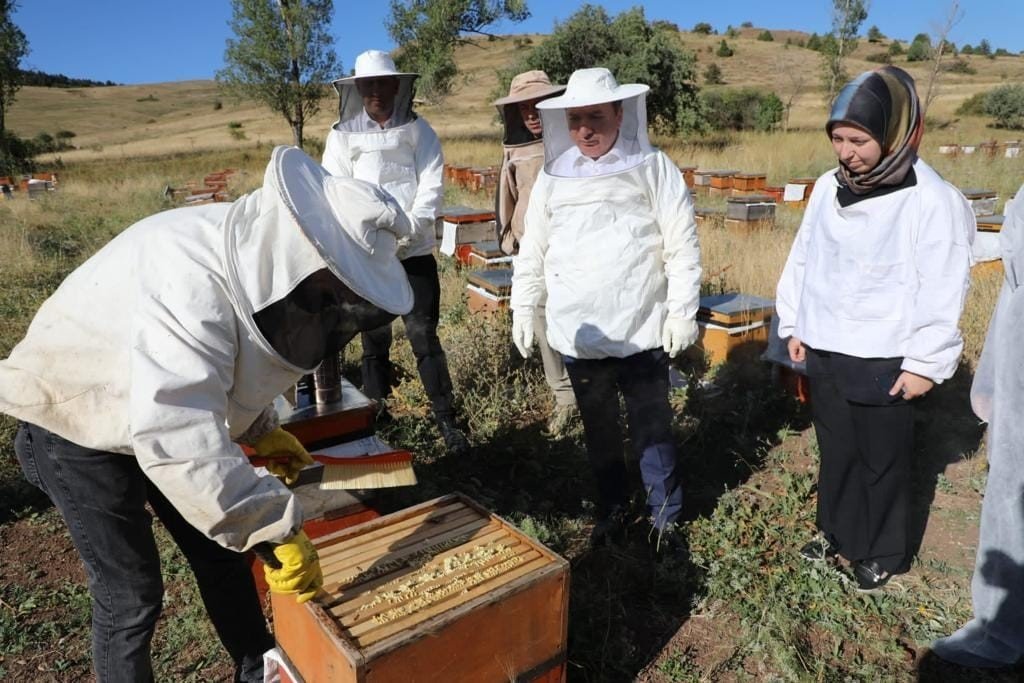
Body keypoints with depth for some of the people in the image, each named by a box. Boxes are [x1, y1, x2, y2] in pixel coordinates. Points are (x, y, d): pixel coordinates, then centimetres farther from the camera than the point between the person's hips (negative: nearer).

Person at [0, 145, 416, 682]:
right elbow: (182, 447, -45)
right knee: (131, 594, 0)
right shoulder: (191, 285, -40)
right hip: (78, 428, -7)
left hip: (163, 408, 8)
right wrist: (278, 533, -40)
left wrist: (262, 430, 3)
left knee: (222, 555, 12)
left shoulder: (255, 258, -11)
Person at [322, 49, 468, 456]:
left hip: (414, 252, -1)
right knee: (374, 341, 8)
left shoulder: (417, 130, 5)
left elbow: (431, 187, -4)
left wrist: (405, 233, -17)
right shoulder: (342, 134, 6)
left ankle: (447, 421, 8)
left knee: (424, 337, 0)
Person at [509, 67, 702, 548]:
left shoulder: (653, 167, -4)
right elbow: (533, 251, 9)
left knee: (651, 427, 8)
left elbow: (681, 246, -5)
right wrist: (524, 310, 8)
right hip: (578, 334, 3)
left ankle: (665, 514, 28)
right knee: (599, 428, 16)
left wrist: (682, 311, -8)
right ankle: (611, 509, 35)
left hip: (641, 331, -3)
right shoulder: (553, 174, 5)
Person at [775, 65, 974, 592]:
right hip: (823, 353, 5)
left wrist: (926, 362, -13)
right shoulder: (827, 188, 2)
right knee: (835, 452, 19)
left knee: (882, 463, 11)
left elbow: (943, 292, -13)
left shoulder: (933, 201, -16)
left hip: (885, 363, -5)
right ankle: (836, 532, 39)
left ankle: (883, 554, 32)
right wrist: (794, 325, 11)